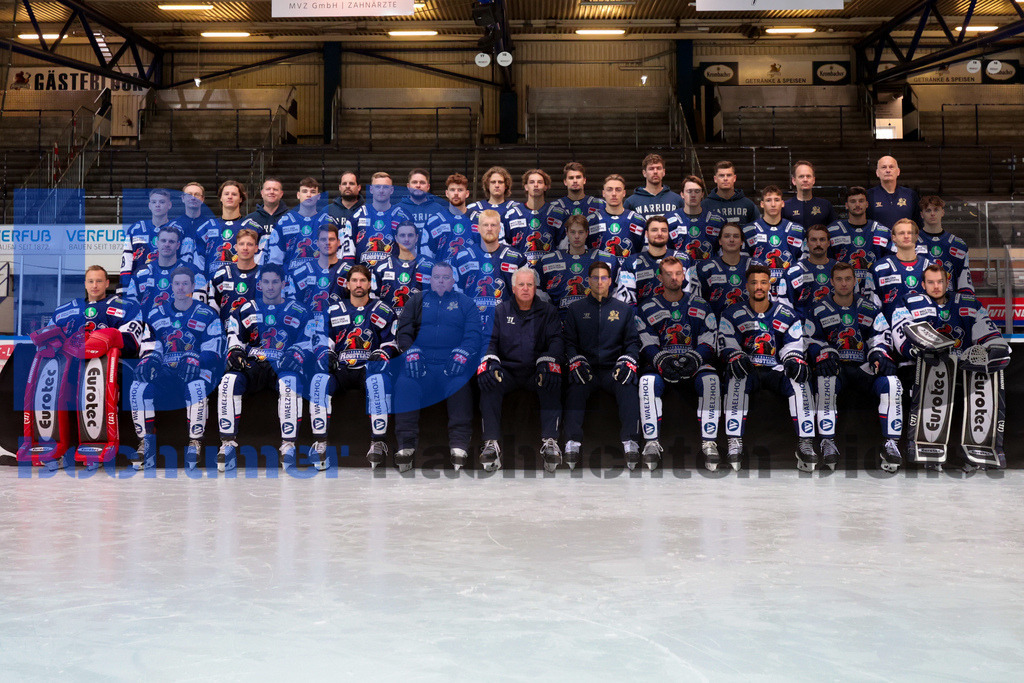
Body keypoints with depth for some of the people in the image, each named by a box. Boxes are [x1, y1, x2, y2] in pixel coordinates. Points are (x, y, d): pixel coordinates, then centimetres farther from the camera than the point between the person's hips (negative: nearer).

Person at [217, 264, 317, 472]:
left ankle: (288, 445, -35)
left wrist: (296, 354, -14)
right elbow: (233, 336, 19)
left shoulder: (298, 313, 13)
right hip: (252, 365, 2)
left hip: (283, 366, -2)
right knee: (229, 382, -30)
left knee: (290, 383, -39)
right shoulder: (245, 311, 19)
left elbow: (307, 341, 6)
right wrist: (235, 351, -3)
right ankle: (228, 444, -27)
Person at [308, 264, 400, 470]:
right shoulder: (333, 311, 18)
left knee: (379, 380, -38)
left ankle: (378, 443, -34)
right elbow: (321, 342, 15)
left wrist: (381, 354, -9)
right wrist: (326, 354, -8)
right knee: (319, 381, -31)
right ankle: (320, 443, -30)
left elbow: (392, 342, 13)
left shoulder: (383, 311, 14)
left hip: (368, 368, -2)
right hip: (340, 369, 2)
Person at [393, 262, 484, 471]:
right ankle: (406, 444, -26)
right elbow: (404, 328, 11)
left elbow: (474, 332, 6)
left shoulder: (465, 302, 18)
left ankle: (459, 444, -30)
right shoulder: (418, 300, 21)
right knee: (405, 384, -29)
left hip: (452, 363, -1)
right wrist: (410, 351, -8)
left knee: (460, 385, -34)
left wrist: (463, 353, -13)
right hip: (420, 360, 1)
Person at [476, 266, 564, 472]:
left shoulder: (548, 311, 12)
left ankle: (550, 442, -37)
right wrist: (489, 362, -16)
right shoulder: (500, 311, 13)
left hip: (537, 372, 0)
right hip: (507, 370, 1)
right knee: (488, 381, -32)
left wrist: (547, 363, -19)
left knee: (552, 382, -34)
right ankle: (491, 443, -35)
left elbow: (556, 340, 1)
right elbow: (490, 339, 6)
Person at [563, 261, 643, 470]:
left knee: (628, 388, -32)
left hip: (614, 369, 0)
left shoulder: (624, 309, 16)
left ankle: (630, 443, -33)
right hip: (586, 367, 0)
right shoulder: (576, 309, 16)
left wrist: (627, 362, -5)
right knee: (575, 389, -32)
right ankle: (572, 444, -35)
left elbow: (632, 341, 14)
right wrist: (577, 362, -7)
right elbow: (569, 341, 11)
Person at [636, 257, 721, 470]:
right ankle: (652, 443, -29)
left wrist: (694, 359, -17)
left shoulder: (700, 306, 11)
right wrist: (662, 361, -20)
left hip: (694, 363, 0)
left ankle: (709, 442, -31)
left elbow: (708, 342, 4)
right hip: (660, 363, 0)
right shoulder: (647, 309, 9)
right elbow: (647, 344, 1)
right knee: (648, 381, -34)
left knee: (711, 379, -33)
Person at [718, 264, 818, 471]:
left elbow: (793, 347, 8)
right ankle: (734, 443, -38)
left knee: (799, 380, -31)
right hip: (748, 370, -1)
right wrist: (737, 358, -21)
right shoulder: (732, 315, 10)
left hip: (777, 371, 1)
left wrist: (795, 361, -15)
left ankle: (805, 443, -30)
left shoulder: (787, 315, 13)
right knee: (736, 377, -36)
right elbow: (728, 347, 1)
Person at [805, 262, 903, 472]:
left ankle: (891, 444, -26)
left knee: (891, 382, -28)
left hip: (864, 368, 2)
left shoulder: (870, 310, 16)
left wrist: (879, 354, -11)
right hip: (834, 368, -2)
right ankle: (827, 443, -34)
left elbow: (881, 336, 11)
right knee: (824, 382, -37)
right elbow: (812, 340, 6)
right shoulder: (818, 311, 11)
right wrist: (824, 353, -14)